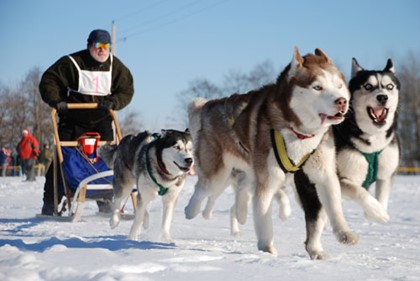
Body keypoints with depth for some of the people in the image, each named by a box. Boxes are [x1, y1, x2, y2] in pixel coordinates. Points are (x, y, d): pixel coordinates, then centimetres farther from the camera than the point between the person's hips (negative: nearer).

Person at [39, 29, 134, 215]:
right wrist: (55, 101, -22)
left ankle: (105, 201, 9)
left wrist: (113, 102, -15)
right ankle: (50, 203, 1)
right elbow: (48, 81, -7)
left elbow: (127, 90, 3)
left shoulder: (115, 66, 1)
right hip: (73, 121, -3)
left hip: (101, 122, 3)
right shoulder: (72, 63, -10)